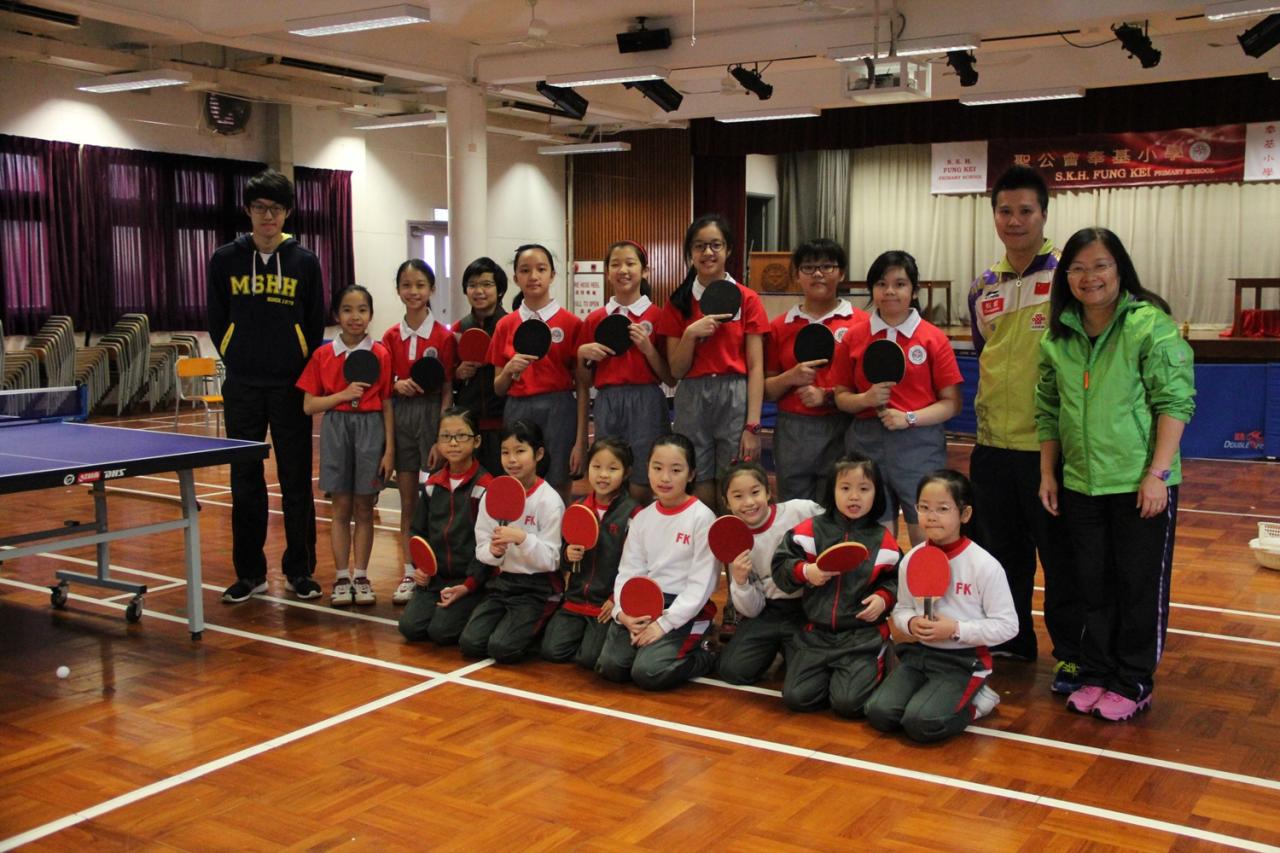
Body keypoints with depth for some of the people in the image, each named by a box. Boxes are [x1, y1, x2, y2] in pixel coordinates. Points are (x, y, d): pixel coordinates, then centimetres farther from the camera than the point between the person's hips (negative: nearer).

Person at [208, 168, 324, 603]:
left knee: (297, 482, 3)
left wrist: (303, 370, 3)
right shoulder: (226, 259, 4)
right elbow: (217, 322, 11)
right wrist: (240, 362, 8)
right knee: (245, 482, 6)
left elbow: (316, 325, 6)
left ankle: (300, 570, 14)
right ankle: (249, 572, 16)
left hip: (292, 387, -1)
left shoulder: (304, 262, 2)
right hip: (242, 388, 1)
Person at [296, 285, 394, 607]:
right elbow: (309, 405, 0)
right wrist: (344, 395, -14)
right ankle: (341, 577, 15)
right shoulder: (323, 355, 1)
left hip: (371, 430, 0)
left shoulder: (380, 355, -1)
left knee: (364, 508, 7)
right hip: (336, 430, 1)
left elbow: (387, 405, 0)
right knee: (341, 508, 6)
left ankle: (361, 576, 17)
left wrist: (389, 450, -3)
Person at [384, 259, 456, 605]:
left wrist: (441, 438, -10)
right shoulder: (391, 336, 5)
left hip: (432, 415, -4)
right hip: (399, 416, 4)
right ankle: (409, 574, 17)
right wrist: (397, 385, -13)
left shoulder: (443, 336, -6)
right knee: (407, 502, 9)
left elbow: (447, 391, -6)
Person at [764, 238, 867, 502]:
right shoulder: (780, 326, 7)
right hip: (792, 432, 3)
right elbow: (766, 390, 10)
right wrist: (791, 377, -9)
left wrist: (828, 395, -14)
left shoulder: (861, 322, -1)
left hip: (842, 430, -2)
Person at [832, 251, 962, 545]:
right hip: (866, 443, 2)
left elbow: (952, 403, -3)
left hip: (920, 444, -2)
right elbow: (841, 396, 10)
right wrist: (866, 399, -10)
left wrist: (909, 418, -16)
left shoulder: (934, 338, -1)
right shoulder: (853, 339, 7)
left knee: (926, 540, 0)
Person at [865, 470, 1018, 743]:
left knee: (921, 723, -24)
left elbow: (1007, 625, -10)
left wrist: (955, 629, -19)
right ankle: (927, 695, 13)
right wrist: (911, 623, -10)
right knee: (879, 713, -15)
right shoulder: (911, 559, 2)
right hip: (919, 653, 5)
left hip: (963, 661, -5)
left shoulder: (984, 565, -13)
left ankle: (973, 702, 5)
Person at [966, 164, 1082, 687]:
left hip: (1050, 443, -5)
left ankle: (1072, 655, 15)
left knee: (1060, 555, 3)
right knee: (1001, 550, 14)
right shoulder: (983, 288, 10)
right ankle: (1010, 639, 29)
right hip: (993, 443, 6)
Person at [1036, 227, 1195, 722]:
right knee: (1093, 585, 14)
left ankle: (1133, 685, 19)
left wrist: (1157, 473, -17)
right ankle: (1095, 675, 26)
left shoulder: (1150, 325, -11)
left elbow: (1175, 402, -13)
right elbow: (1048, 410, 12)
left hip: (1140, 484, -5)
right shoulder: (1057, 336, 6)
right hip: (1080, 484, 5)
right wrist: (1047, 473, 8)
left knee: (1141, 587, 5)